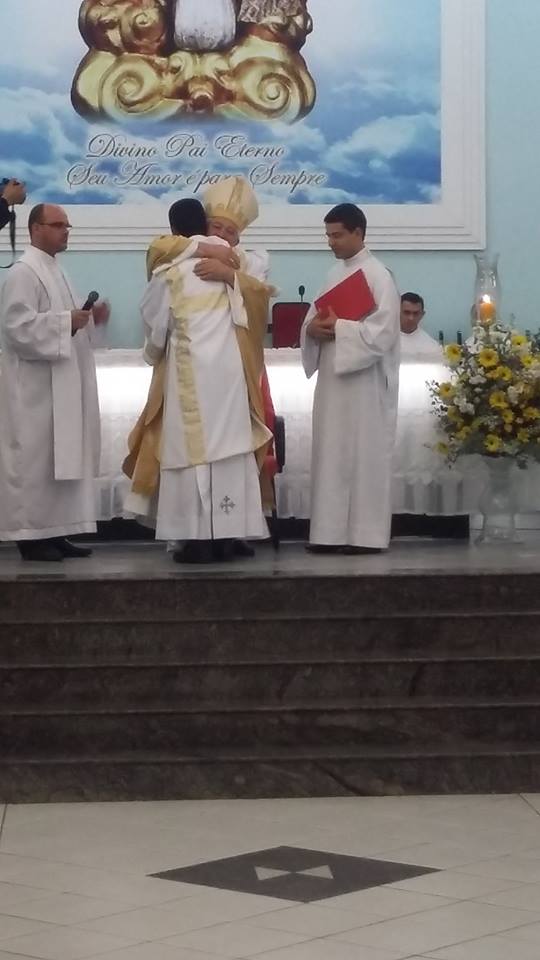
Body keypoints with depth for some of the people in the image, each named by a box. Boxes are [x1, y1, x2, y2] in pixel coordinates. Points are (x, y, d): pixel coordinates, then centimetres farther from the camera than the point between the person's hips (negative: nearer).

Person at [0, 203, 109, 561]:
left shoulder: (55, 271, 17)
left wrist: (89, 317, 8)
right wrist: (67, 321, -23)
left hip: (61, 387, 10)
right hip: (36, 388, -10)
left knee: (61, 460, 10)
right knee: (35, 460, -7)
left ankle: (53, 532, 14)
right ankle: (31, 535, -3)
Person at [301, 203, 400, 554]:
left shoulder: (378, 276, -9)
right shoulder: (336, 274, 15)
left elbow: (382, 332, -18)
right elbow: (314, 318, 16)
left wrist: (337, 328, -17)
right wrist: (314, 328, -6)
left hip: (364, 382, -8)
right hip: (334, 378, 8)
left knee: (363, 456, -4)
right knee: (332, 455, 6)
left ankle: (366, 534, 0)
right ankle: (332, 532, 10)